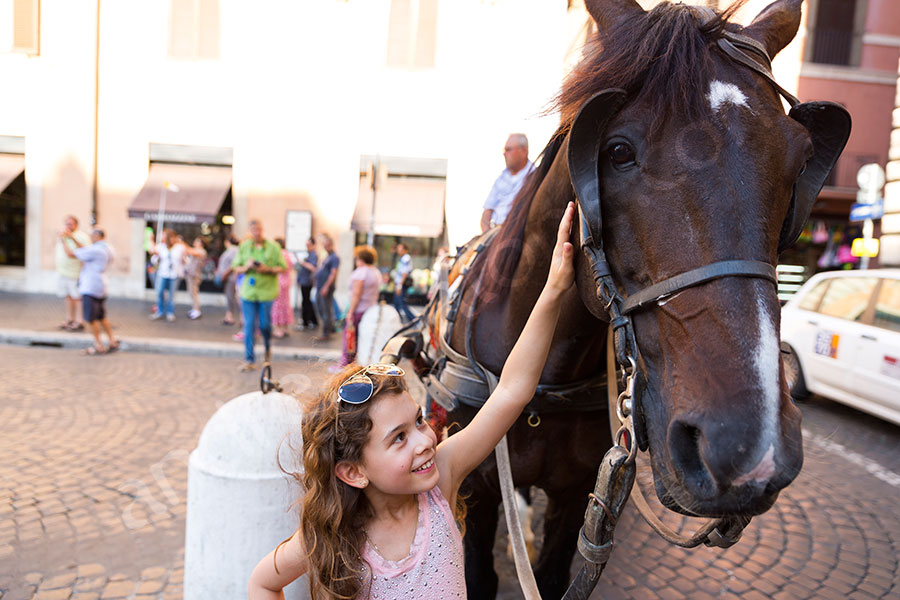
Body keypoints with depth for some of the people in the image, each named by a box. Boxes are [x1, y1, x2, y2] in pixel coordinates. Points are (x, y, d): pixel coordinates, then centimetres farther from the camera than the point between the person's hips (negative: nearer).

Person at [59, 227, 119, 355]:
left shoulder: (95, 250, -16)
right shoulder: (108, 249, 11)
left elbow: (70, 254, -9)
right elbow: (85, 250, 23)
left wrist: (63, 240, 5)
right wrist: (73, 238, 25)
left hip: (90, 288, -9)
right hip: (101, 288, 9)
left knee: (91, 318, 0)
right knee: (101, 317, 17)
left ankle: (99, 346, 3)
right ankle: (112, 341, 18)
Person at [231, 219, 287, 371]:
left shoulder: (273, 247, 1)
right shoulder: (243, 247, 8)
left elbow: (282, 267, 0)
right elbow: (235, 267, 10)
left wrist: (268, 269, -16)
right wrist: (246, 267, -11)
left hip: (266, 291, -2)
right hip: (248, 291, 2)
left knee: (265, 324, 2)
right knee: (249, 325, -1)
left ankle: (268, 347, 34)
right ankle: (249, 360, 5)